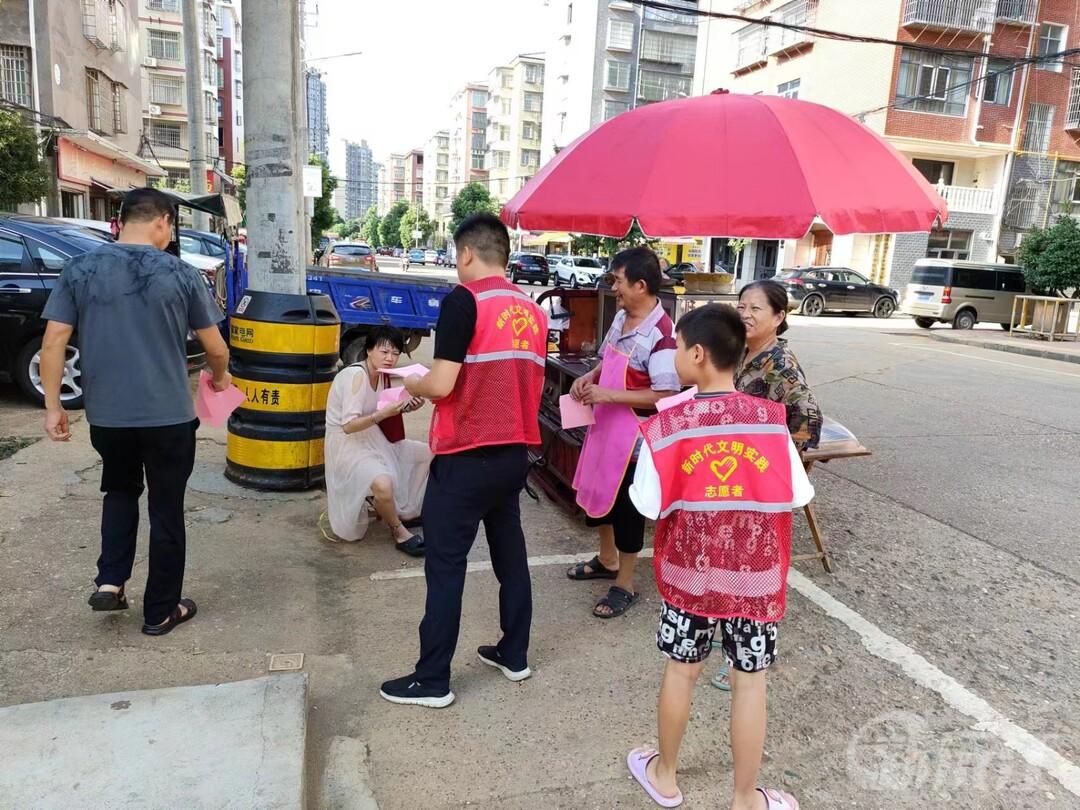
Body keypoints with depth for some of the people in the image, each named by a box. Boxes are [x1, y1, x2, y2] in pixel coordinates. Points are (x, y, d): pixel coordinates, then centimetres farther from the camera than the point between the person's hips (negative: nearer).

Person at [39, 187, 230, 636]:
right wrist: (220, 377, 19)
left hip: (106, 415, 3)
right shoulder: (180, 274, -6)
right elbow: (216, 349, -2)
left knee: (120, 489, 28)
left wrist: (53, 407, 4)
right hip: (168, 416, -2)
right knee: (167, 510, 10)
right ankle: (160, 611, 20)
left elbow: (53, 342, -3)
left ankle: (110, 582, 17)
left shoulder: (80, 270, 0)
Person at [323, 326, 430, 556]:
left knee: (428, 455, 9)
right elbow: (349, 425, -27)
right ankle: (399, 532, -7)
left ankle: (404, 511, 21)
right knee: (383, 483, -35)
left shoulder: (382, 375, 3)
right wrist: (383, 413, -37)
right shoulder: (356, 375, -22)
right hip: (347, 444, -9)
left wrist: (404, 407, -6)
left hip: (373, 438, 9)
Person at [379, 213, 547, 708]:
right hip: (515, 453, 7)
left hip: (466, 458, -7)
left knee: (445, 565, 3)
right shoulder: (532, 310, 8)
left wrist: (413, 385, 3)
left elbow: (441, 385, -18)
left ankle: (432, 681, 14)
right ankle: (514, 656, 32)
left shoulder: (464, 299, -13)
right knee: (510, 554, 18)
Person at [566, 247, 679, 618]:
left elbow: (665, 396, -25)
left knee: (626, 508, 6)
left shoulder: (661, 334, -24)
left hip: (634, 436, -9)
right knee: (597, 493, 22)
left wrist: (609, 395, -25)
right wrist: (590, 377, -2)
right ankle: (607, 560, 45)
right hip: (605, 426, 9)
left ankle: (625, 585, 25)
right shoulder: (620, 318, 3)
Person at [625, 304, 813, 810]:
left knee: (681, 671, 18)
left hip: (689, 570, 0)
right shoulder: (771, 420, -10)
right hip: (755, 573, 1)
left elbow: (649, 507, -10)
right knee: (749, 682, 14)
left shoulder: (668, 426, -14)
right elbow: (796, 497, -4)